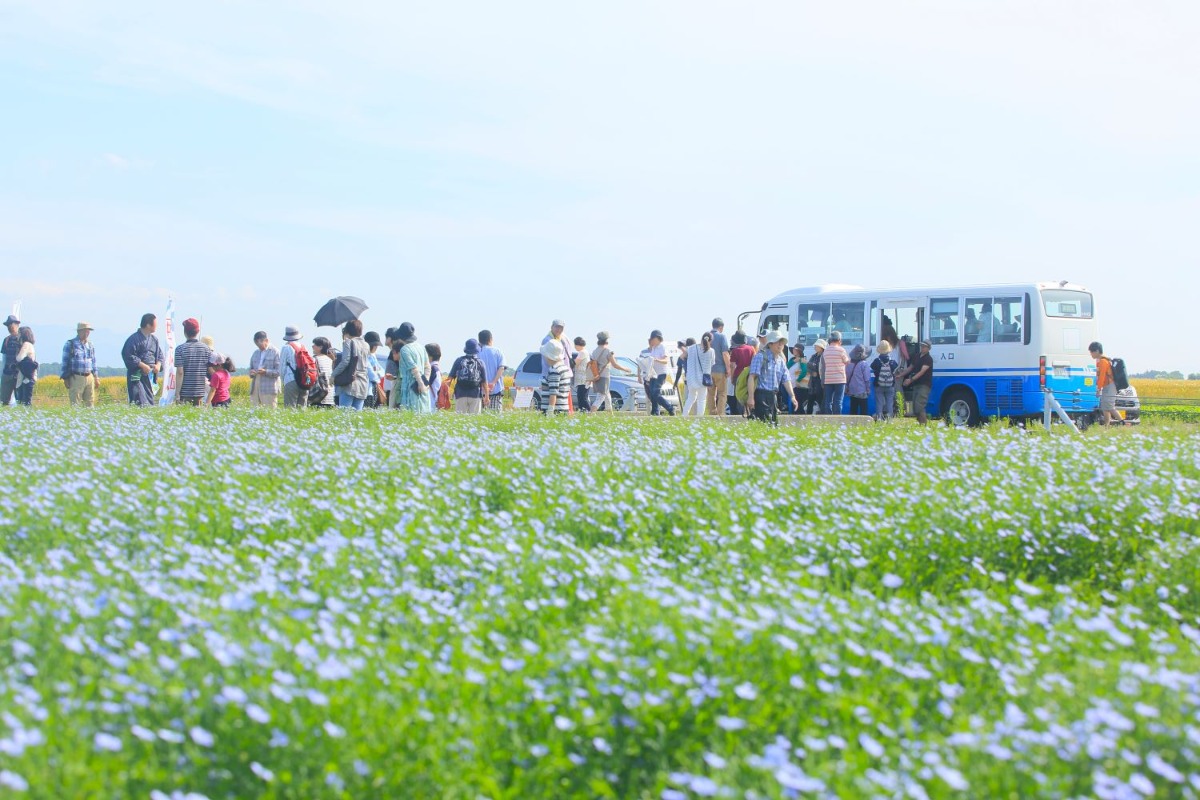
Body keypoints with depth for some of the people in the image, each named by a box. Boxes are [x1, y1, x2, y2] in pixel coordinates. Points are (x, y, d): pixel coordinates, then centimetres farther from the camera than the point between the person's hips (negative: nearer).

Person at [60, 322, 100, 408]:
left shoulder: (91, 346, 15)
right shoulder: (69, 344, -1)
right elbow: (65, 362, 0)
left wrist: (96, 378, 16)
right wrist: (65, 378, -5)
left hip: (89, 378, 5)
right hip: (76, 378, -5)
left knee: (90, 403, 6)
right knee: (75, 404, -6)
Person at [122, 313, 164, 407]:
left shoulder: (154, 339, 13)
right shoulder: (134, 338, -8)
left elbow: (160, 355, 19)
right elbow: (127, 355, -13)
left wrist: (158, 365, -3)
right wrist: (142, 365, -18)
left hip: (150, 374, 7)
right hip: (137, 375, -7)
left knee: (150, 402, 9)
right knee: (139, 401, -15)